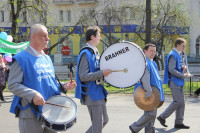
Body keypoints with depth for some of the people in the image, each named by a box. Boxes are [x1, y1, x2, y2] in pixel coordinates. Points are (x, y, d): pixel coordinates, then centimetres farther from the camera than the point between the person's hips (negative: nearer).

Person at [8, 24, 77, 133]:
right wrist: (33, 94, -27)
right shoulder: (21, 58, -8)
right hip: (31, 114, -7)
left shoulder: (46, 58, 16)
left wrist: (63, 86, 3)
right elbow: (12, 85, -14)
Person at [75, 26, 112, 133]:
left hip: (98, 93, 10)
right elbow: (83, 76, -23)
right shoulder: (85, 53, -16)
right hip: (92, 94, -10)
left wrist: (106, 72, 10)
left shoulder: (95, 52, 14)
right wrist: (101, 73, -27)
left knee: (104, 120, 18)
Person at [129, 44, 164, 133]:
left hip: (153, 93, 10)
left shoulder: (152, 63, 19)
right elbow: (144, 78, -24)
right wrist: (148, 92, -29)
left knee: (151, 113, 12)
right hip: (148, 93, -10)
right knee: (151, 113, -11)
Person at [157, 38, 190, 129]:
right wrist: (183, 75, -18)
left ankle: (179, 123, 12)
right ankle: (162, 117, 0)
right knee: (177, 101, -10)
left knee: (181, 102, 8)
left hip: (179, 82, 10)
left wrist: (183, 68, 5)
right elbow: (171, 70, -22)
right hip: (174, 82, -10)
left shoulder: (178, 55, 18)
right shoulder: (172, 55, -14)